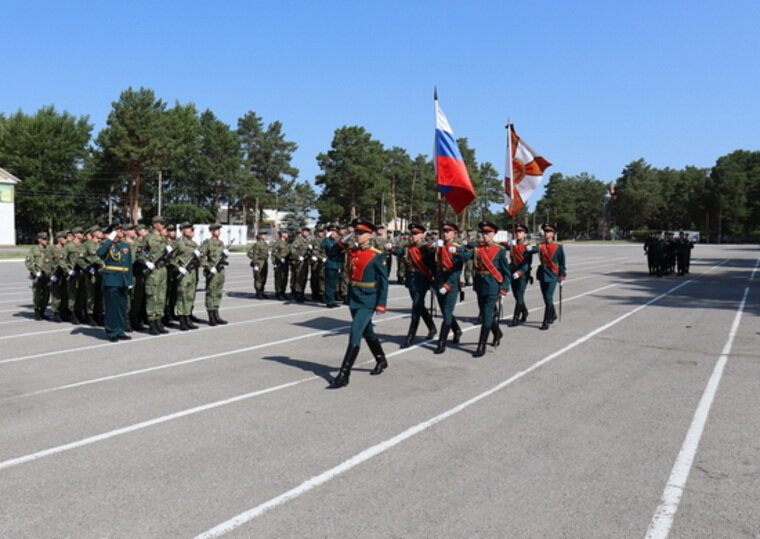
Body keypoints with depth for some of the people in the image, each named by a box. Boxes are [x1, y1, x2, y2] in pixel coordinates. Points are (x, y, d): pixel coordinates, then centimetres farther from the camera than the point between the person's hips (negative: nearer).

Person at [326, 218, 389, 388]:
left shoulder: (377, 256, -11)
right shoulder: (352, 251, 5)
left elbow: (384, 281, -10)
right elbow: (331, 253, 14)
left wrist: (381, 304, -15)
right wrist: (344, 241, 0)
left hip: (368, 300, -7)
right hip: (353, 298, 7)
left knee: (355, 333, -14)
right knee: (367, 332, 20)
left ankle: (344, 375, -12)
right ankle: (381, 361, 42)